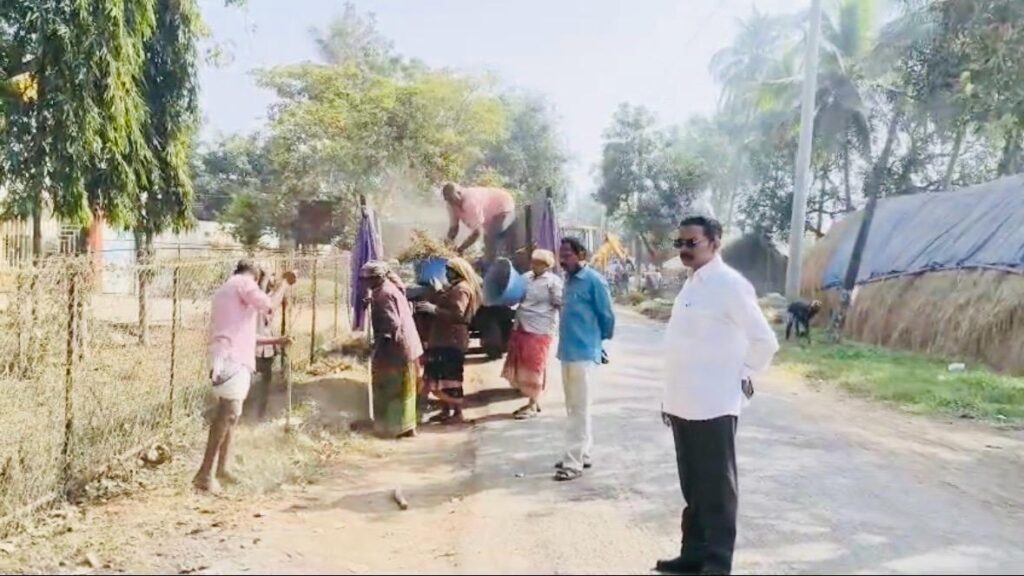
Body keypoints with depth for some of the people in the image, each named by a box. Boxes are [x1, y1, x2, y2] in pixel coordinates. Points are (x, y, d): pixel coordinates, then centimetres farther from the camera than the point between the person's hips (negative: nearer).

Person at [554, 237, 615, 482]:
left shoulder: (594, 281, -12)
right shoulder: (569, 280, 12)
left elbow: (608, 316, -6)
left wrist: (601, 341, 8)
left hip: (584, 353, -8)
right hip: (567, 352, 8)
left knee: (579, 409, -4)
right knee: (573, 407, 15)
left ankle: (574, 462, -1)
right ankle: (582, 453, 26)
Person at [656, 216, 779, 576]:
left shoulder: (730, 284, -13)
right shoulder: (691, 285, 13)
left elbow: (765, 341, -14)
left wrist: (743, 378, -3)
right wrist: (671, 398, 16)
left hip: (713, 406, -8)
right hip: (684, 405, 8)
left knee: (716, 488, 4)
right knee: (692, 486, 17)